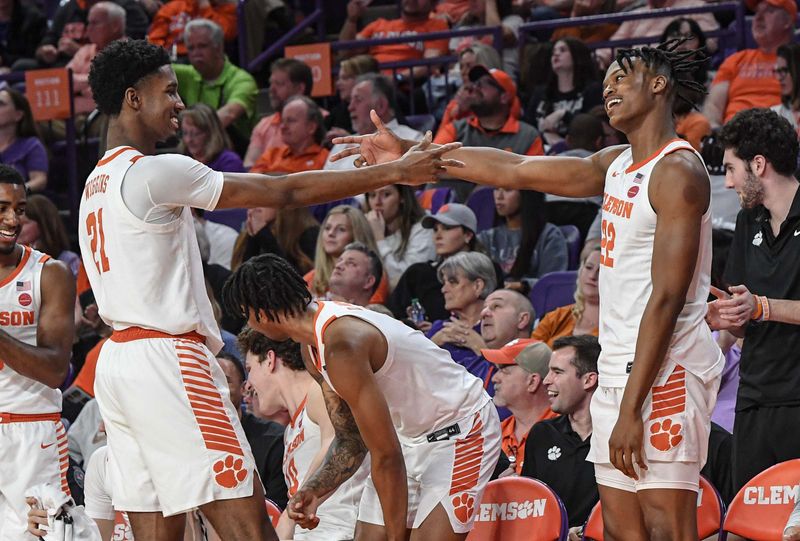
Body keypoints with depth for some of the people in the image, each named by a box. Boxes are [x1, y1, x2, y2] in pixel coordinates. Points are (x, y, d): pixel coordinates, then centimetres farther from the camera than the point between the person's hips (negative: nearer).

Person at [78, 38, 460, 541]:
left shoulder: (96, 183, 18)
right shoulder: (154, 172, -11)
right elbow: (283, 192, -11)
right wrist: (395, 172, -7)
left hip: (118, 360, 10)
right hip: (168, 357, -10)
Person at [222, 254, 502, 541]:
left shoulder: (342, 346, -29)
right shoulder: (313, 347, 2)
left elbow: (386, 456, -25)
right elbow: (350, 441, 11)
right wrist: (313, 491, -5)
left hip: (460, 430, -10)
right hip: (410, 434, 10)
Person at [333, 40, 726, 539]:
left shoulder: (677, 172, -12)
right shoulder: (616, 165, 16)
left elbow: (667, 298, -18)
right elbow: (516, 170, 22)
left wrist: (631, 408, -21)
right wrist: (409, 155, 21)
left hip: (667, 371, -9)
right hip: (619, 369, 9)